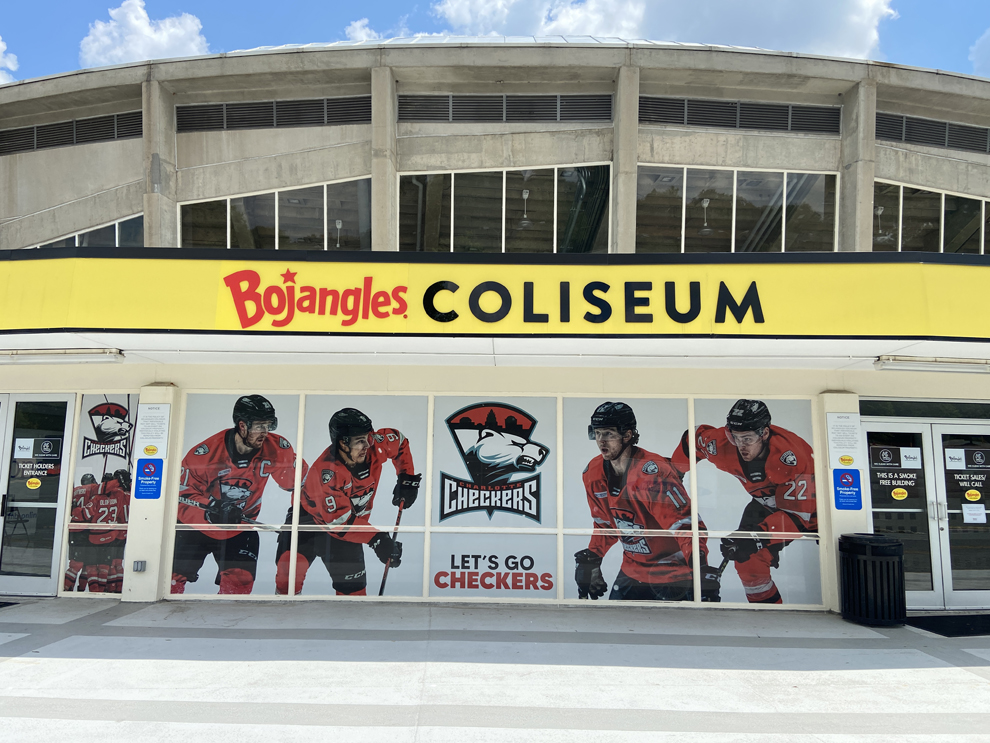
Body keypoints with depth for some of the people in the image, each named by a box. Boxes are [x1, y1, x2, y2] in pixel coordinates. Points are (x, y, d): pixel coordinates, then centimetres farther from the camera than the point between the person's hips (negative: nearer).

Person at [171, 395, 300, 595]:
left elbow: (297, 480, -4)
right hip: (196, 526, -1)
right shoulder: (205, 452, -24)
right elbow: (183, 492, -17)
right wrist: (210, 508, -31)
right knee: (174, 577, 4)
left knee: (240, 582, -9)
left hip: (240, 529, 1)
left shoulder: (276, 448, -18)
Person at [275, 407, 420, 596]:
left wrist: (407, 478, -3)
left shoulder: (373, 446, -20)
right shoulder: (326, 472, -35)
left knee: (353, 588, 2)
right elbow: (339, 521, -33)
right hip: (310, 517, -4)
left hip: (351, 522, 5)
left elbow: (399, 442, 3)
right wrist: (375, 539, -35)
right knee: (290, 567, -25)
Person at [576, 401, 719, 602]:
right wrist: (591, 559, 9)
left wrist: (702, 572, -36)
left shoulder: (653, 472, -26)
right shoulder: (593, 473, -2)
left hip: (674, 572, -7)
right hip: (633, 570, 7)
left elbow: (687, 524, -28)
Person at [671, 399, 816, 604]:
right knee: (748, 558, -11)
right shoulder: (723, 445, -26)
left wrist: (759, 536, -49)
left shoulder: (792, 456, -39)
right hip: (767, 505, 3)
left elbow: (798, 513, -38)